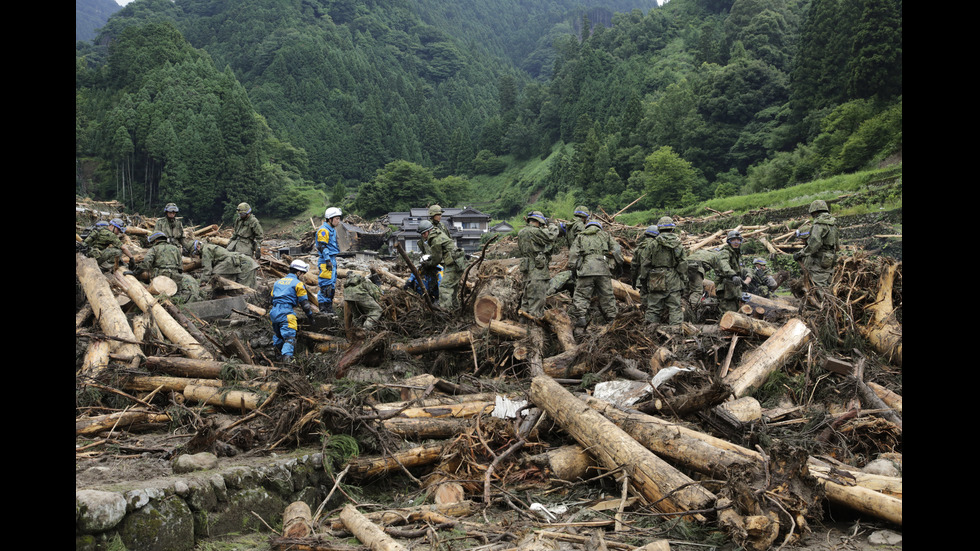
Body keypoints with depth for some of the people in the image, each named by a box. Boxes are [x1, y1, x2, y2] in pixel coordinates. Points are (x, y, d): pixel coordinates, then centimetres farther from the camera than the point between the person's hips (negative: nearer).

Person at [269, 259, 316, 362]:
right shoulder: (298, 283, 1)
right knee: (289, 337, -12)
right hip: (286, 313, -7)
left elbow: (271, 297, 27)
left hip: (273, 312, 7)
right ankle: (287, 358, -29)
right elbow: (304, 303, 0)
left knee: (277, 336, 22)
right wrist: (310, 316, 10)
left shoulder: (278, 281, 22)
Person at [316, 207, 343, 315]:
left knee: (332, 282, 12)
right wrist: (327, 260, -22)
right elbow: (322, 246, -18)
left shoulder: (332, 230, 18)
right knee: (326, 282, -11)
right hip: (326, 260, -10)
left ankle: (328, 305, 19)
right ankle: (324, 306, -8)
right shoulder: (323, 230, -12)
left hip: (332, 259, 10)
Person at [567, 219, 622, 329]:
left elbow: (573, 254, 10)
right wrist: (619, 265, 22)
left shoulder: (580, 237, 20)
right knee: (607, 295, 8)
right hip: (603, 270, 1)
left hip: (585, 269, -1)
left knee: (581, 295, -1)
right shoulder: (605, 235, 21)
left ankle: (580, 316, -14)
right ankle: (612, 318, 9)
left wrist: (573, 269, 12)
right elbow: (617, 251, 14)